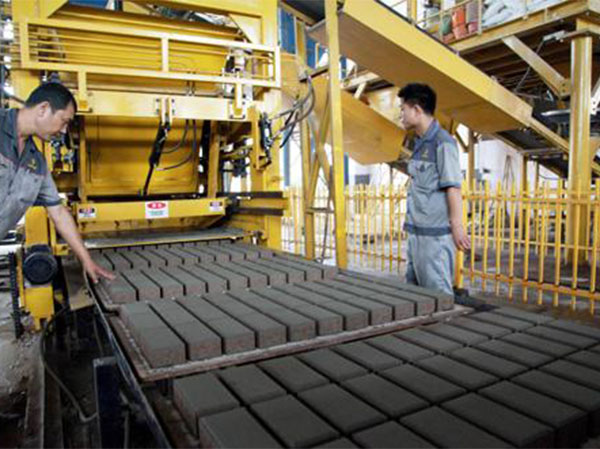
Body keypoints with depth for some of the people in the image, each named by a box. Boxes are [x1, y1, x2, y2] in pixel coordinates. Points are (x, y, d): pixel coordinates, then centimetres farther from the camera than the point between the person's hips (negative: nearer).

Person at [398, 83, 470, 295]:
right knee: (412, 288, 15)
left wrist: (457, 227, -16)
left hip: (435, 233, -9)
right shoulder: (419, 142, 15)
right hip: (417, 231, 9)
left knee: (438, 292, -2)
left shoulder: (443, 143, -11)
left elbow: (452, 188, -15)